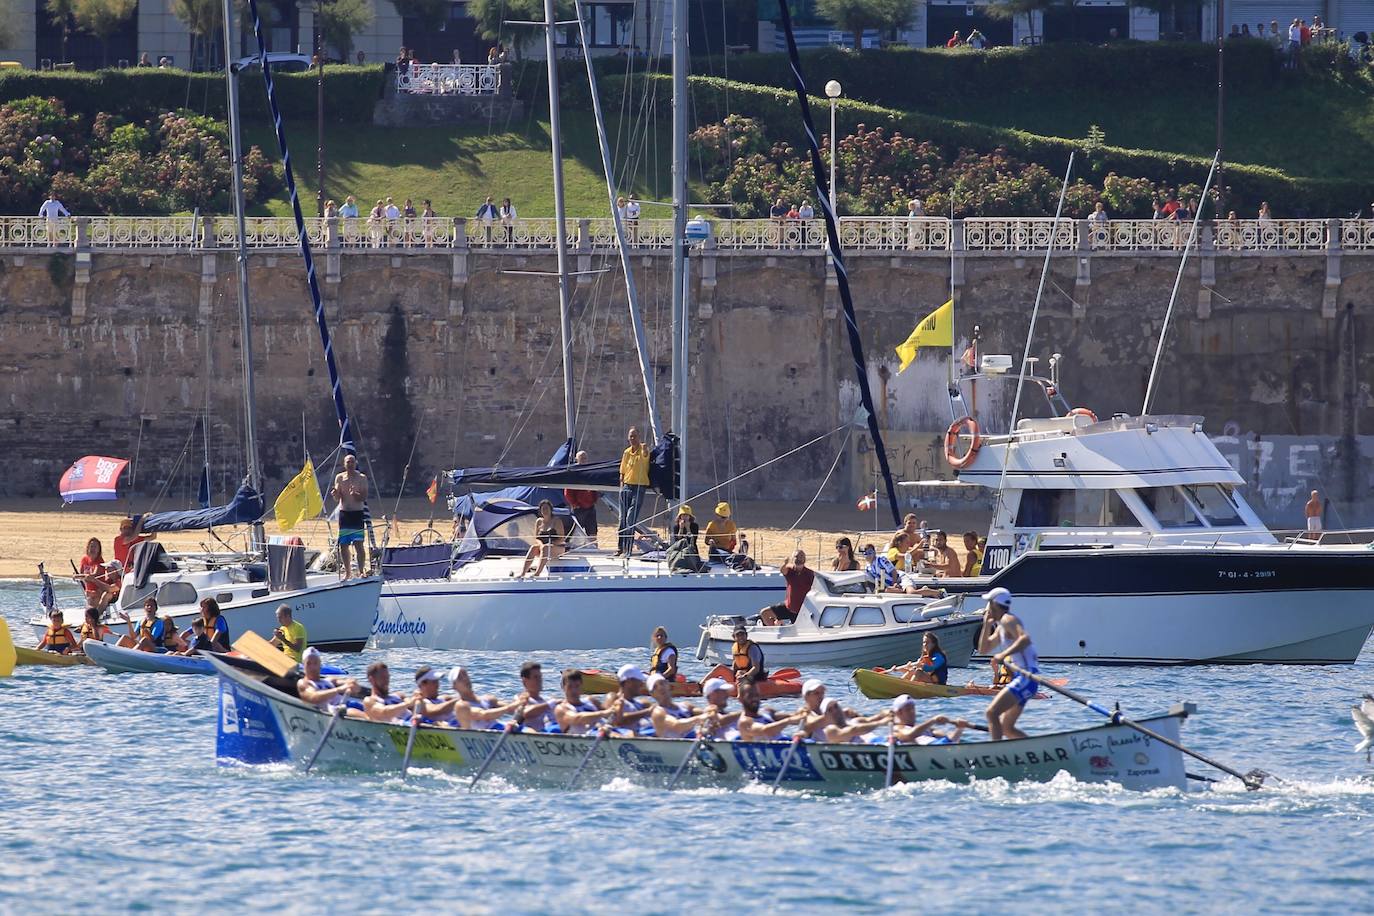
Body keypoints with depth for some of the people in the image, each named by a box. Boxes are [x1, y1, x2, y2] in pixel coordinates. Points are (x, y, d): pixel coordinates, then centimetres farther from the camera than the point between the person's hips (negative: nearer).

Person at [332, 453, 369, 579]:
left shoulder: (362, 478, -1)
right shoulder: (339, 478, 7)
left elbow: (364, 497, -6)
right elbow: (338, 497, 5)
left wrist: (356, 494, -26)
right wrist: (335, 494, -18)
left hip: (357, 513, -3)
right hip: (344, 513, 3)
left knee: (358, 544, -10)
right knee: (343, 545, 4)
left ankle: (361, 571, -8)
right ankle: (348, 572, 15)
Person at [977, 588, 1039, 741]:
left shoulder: (1008, 620, -8)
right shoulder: (1001, 627, 22)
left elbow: (1025, 638, -25)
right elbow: (983, 650, 28)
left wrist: (1004, 655, -31)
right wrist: (987, 625, 19)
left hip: (1026, 677, -11)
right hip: (1020, 677, 11)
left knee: (992, 713, -21)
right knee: (1007, 728, 12)